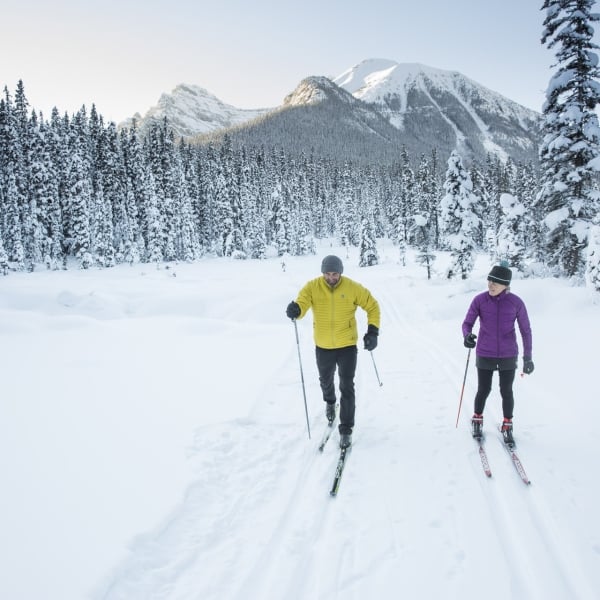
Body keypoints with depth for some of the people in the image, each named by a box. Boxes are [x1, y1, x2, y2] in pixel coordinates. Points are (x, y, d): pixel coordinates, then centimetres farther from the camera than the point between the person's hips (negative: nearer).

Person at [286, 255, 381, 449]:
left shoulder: (353, 288, -13)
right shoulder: (312, 287, -12)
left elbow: (372, 306, -2)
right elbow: (301, 304, -25)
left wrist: (372, 332, -11)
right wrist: (295, 309, -50)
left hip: (347, 345, -2)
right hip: (323, 346, 2)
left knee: (347, 387, -4)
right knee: (325, 380, 24)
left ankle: (346, 429, 9)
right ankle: (330, 402, 57)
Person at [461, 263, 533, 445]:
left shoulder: (516, 302, -9)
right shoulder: (479, 300, -10)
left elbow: (526, 329, 0)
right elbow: (467, 322, -4)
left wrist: (527, 357, 1)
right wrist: (467, 335, -28)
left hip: (508, 355, 0)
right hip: (484, 355, 0)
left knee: (506, 392, 9)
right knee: (483, 390, 10)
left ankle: (507, 426, 28)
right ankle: (477, 421, 34)